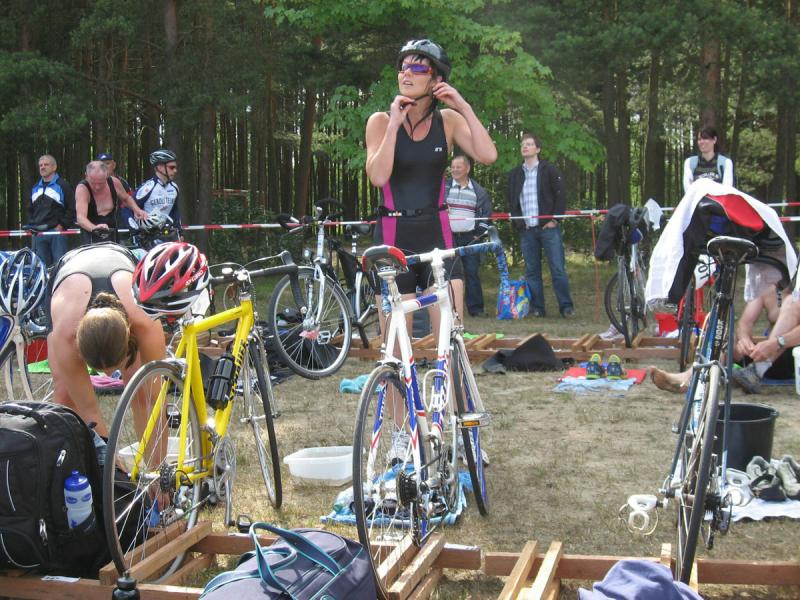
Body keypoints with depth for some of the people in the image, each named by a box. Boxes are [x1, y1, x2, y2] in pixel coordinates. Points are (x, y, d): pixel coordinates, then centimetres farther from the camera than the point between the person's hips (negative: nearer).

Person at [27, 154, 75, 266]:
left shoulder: (63, 185, 1)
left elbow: (72, 209, -5)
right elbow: (30, 209, 30)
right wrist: (31, 225, 14)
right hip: (38, 234, 6)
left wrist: (62, 226, -11)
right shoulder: (35, 188, 21)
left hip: (57, 232, -6)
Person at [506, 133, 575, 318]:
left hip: (548, 227, -4)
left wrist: (554, 219, -7)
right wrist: (517, 221, 4)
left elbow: (560, 195, 0)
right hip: (526, 230, 4)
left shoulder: (549, 170, 3)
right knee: (531, 271, 5)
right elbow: (511, 200, 17)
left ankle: (566, 306, -1)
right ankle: (536, 308, 10)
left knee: (558, 269, -6)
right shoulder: (514, 174, 13)